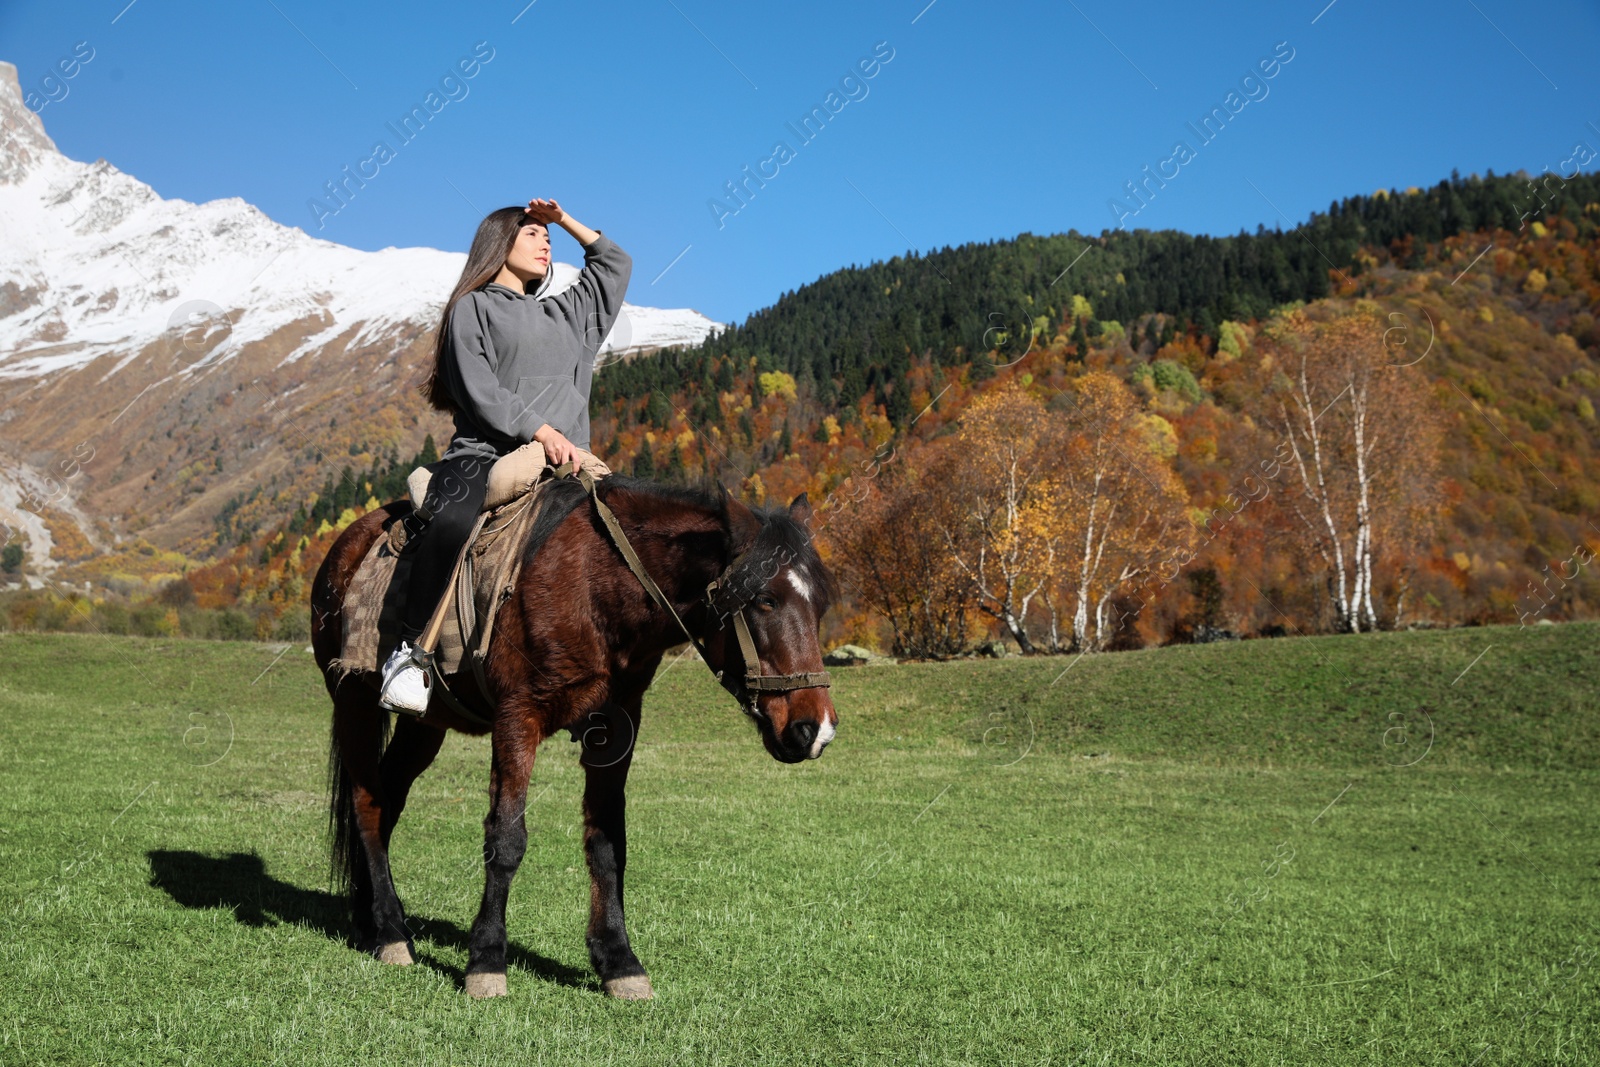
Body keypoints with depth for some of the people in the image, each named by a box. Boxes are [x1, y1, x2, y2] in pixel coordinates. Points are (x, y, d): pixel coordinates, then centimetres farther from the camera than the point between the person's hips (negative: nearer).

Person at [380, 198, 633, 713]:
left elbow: (615, 264, 40)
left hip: (563, 465, 6)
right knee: (450, 524, -36)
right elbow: (478, 392, -4)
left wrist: (564, 220, 31)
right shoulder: (473, 309, 10)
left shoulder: (566, 313, 28)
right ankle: (408, 652, -25)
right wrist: (539, 430, -15)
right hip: (486, 455, -5)